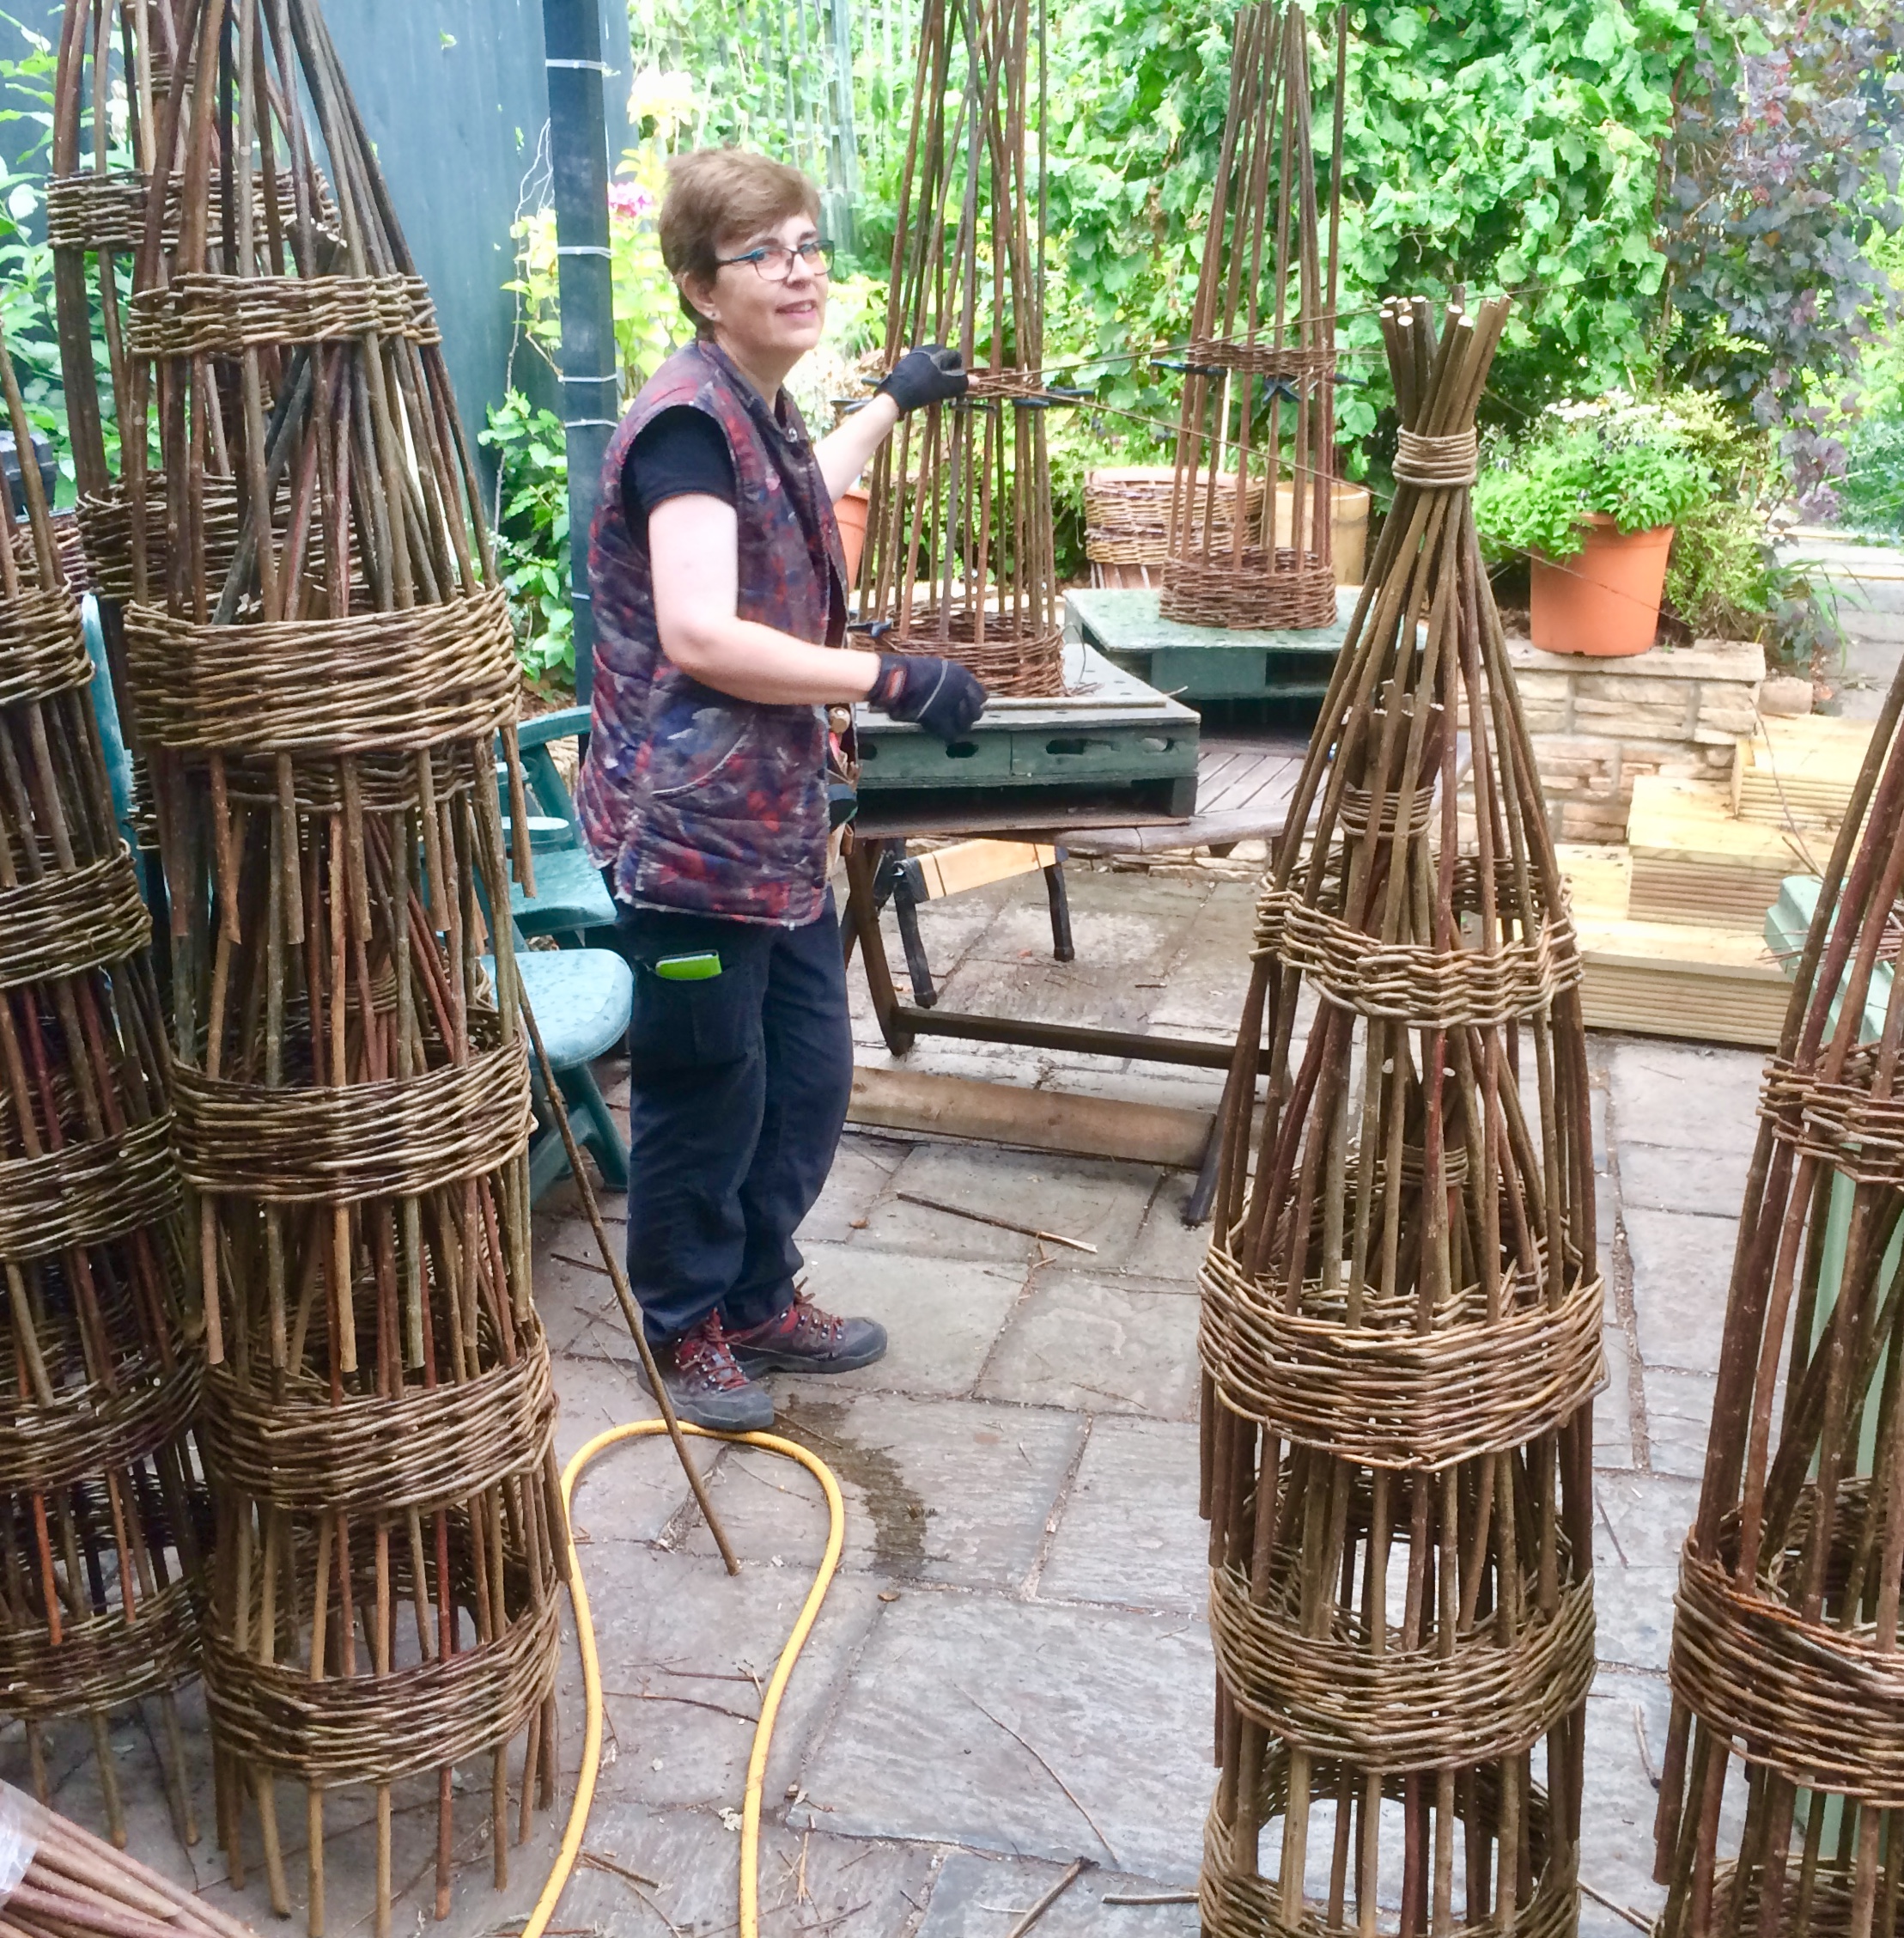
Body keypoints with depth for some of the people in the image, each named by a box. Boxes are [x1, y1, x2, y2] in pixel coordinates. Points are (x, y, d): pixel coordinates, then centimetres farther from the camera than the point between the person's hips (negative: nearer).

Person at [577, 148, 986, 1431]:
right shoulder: (690, 420, -17)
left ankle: (761, 1301, 35)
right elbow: (700, 636, -29)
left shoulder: (765, 412, 12)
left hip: (778, 816, 9)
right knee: (706, 1091, 5)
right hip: (690, 827, -9)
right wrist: (890, 680, -24)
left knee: (809, 1076, 16)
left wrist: (892, 404, 46)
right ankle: (685, 1328, 27)